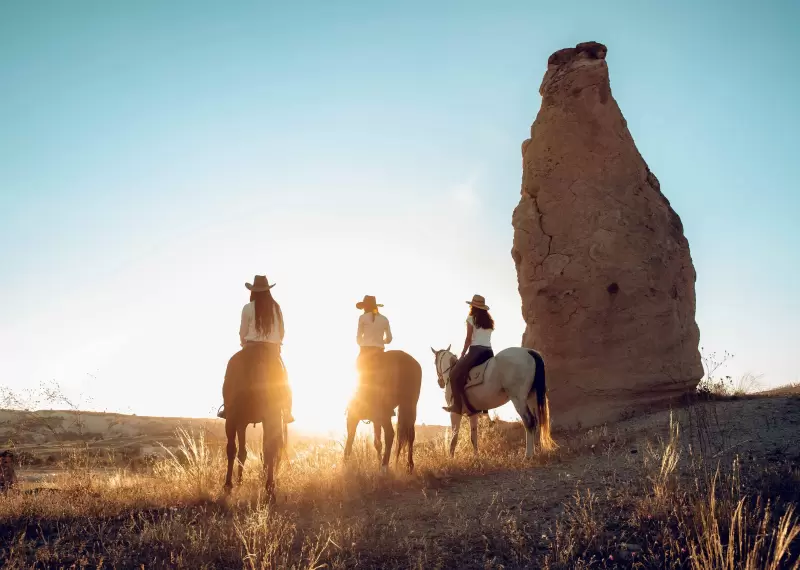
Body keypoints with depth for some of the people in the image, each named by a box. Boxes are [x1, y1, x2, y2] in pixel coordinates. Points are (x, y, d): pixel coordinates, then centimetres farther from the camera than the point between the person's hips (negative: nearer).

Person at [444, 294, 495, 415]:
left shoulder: (471, 319, 1)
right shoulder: (489, 321, 19)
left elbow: (468, 339, -2)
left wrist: (462, 355, 5)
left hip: (476, 351, -7)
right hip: (489, 352, 7)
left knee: (454, 374, -1)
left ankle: (458, 405, -9)